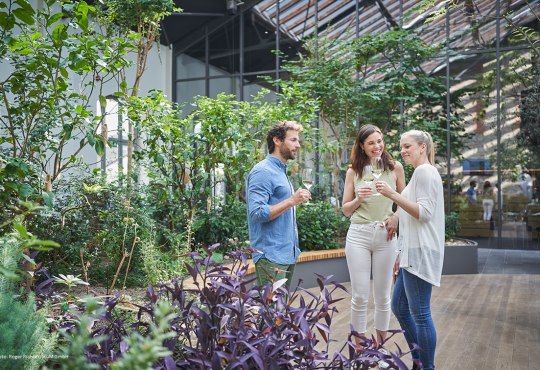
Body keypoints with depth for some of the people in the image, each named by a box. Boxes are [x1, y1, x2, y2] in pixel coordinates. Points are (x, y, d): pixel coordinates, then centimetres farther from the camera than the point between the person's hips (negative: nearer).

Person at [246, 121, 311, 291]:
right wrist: (291, 201, -21)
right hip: (271, 256, -10)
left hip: (287, 254, 10)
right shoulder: (262, 172, -13)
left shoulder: (281, 171, 18)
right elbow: (257, 213, -22)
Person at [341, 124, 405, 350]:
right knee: (360, 296, 1)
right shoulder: (354, 171, 4)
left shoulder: (395, 168, 3)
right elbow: (346, 210, 8)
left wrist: (396, 217, -9)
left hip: (385, 236, 0)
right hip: (358, 235, 0)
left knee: (382, 295, 9)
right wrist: (358, 198, -12)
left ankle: (380, 345, 24)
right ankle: (359, 346, 16)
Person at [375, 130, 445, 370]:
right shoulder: (422, 173, 21)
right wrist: (402, 254, 23)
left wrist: (393, 195, -21)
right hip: (413, 251, 11)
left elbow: (424, 213, -18)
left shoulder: (424, 171, -9)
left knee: (420, 313, -5)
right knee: (399, 307, 15)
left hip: (420, 251, -11)